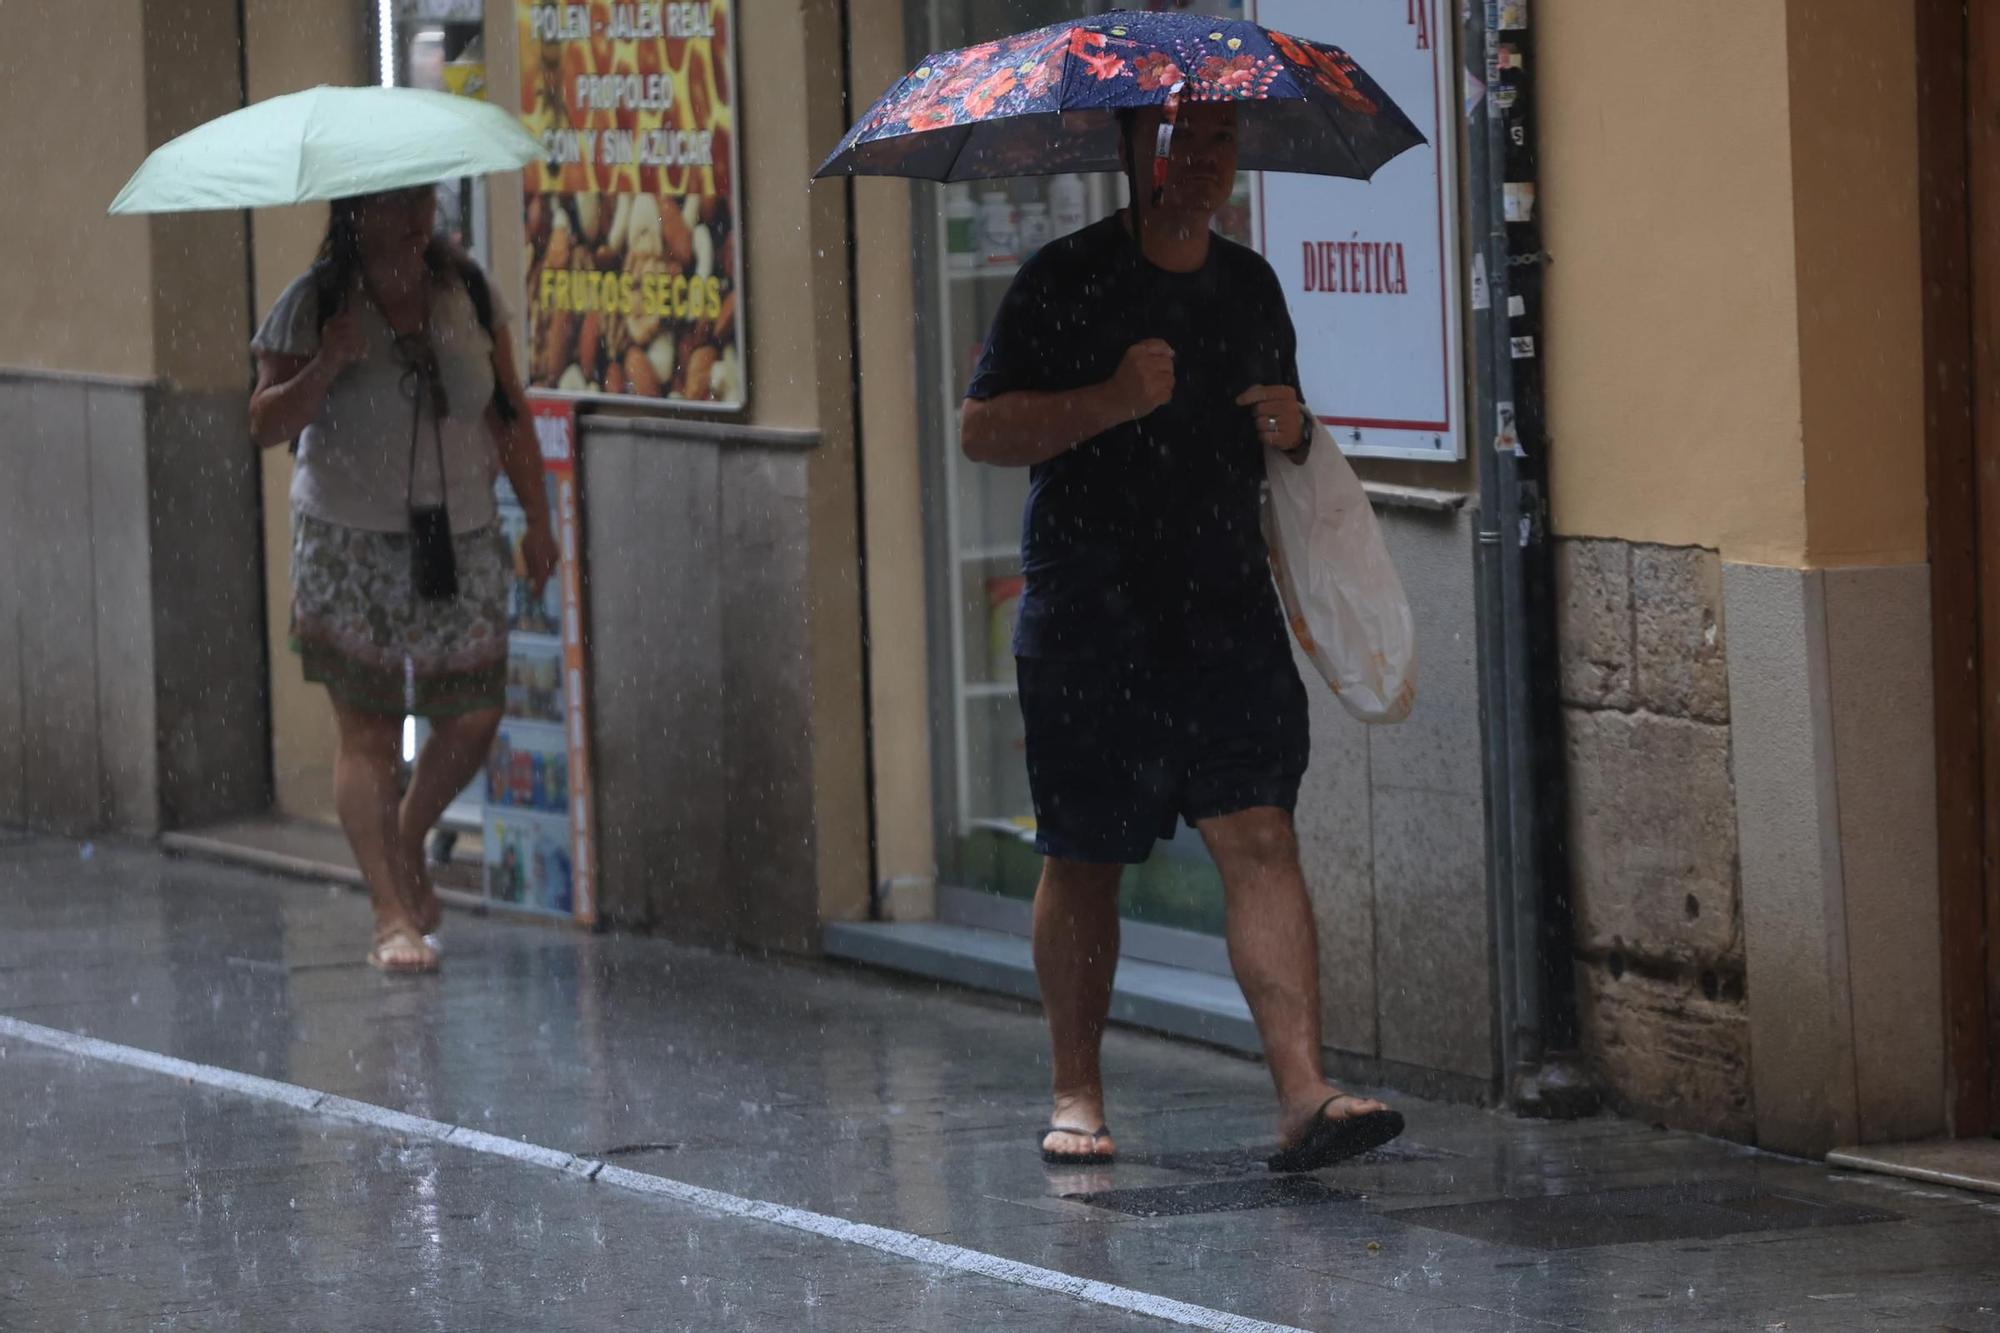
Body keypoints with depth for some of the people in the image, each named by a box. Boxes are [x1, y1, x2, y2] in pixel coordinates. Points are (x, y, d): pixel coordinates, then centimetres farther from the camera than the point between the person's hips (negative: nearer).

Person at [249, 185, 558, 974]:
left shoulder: (465, 291, 4)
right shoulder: (314, 304, -6)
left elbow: (509, 415, 9)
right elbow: (266, 425, -7)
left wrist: (537, 518, 6)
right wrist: (326, 367, -23)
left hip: (459, 542, 4)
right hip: (350, 546, -4)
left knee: (475, 715, 3)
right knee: (368, 729, -7)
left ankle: (407, 842, 30)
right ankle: (392, 914, -7)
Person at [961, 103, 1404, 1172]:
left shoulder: (1249, 285, 14)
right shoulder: (1067, 281, -2)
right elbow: (982, 430, -8)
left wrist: (1295, 431, 3)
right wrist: (1111, 401, -21)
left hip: (1227, 607, 3)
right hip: (1087, 622, -3)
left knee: (1259, 837, -10)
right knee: (1082, 862, 6)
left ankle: (1303, 1094, -19)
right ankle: (1076, 1095, 21)